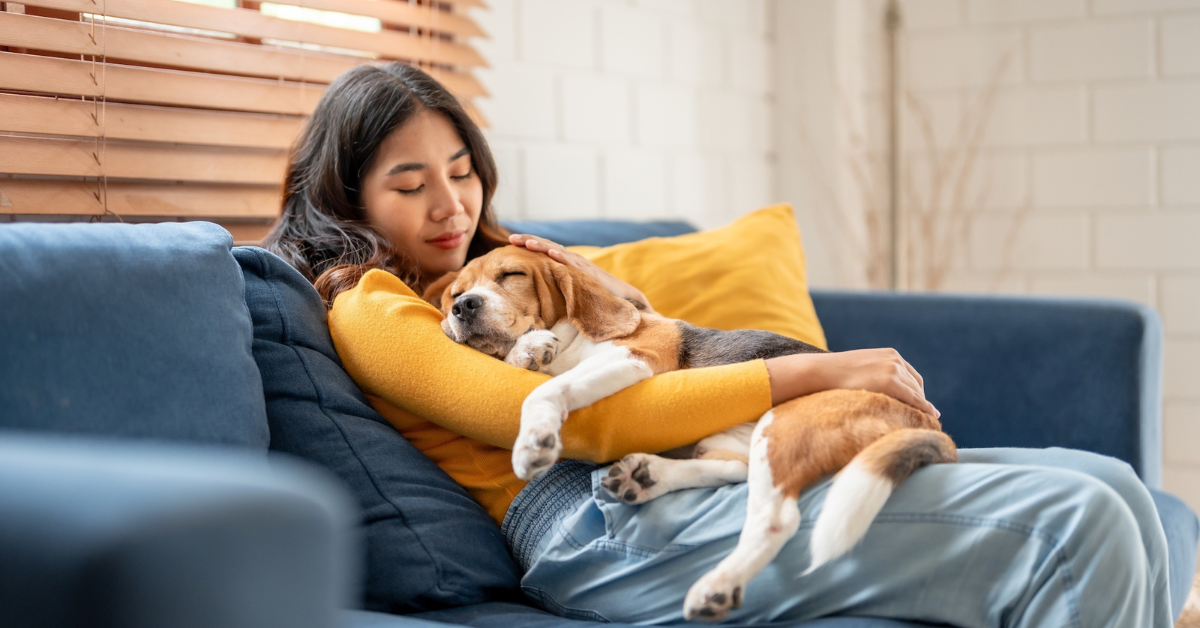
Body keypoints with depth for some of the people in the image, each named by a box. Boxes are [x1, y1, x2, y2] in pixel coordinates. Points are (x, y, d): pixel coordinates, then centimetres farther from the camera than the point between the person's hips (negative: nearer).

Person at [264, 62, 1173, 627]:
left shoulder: (493, 259, 27)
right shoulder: (369, 310, 0)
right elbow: (576, 422, -13)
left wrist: (615, 297, 5)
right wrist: (807, 373, -12)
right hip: (607, 527, -9)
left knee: (1107, 486, -3)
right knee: (1070, 527, -20)